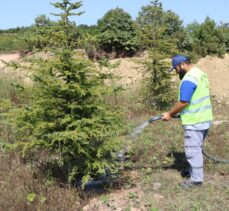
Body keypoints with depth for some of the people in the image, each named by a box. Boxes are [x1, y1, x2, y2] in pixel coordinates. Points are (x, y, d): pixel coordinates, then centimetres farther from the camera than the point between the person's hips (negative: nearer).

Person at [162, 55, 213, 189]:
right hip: (204, 119, 10)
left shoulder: (188, 79, -20)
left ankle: (196, 179, 8)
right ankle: (195, 173, 31)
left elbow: (183, 103, -22)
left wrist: (170, 114, -9)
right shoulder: (200, 73, 12)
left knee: (193, 150, -1)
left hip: (194, 122, -10)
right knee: (197, 149, 19)